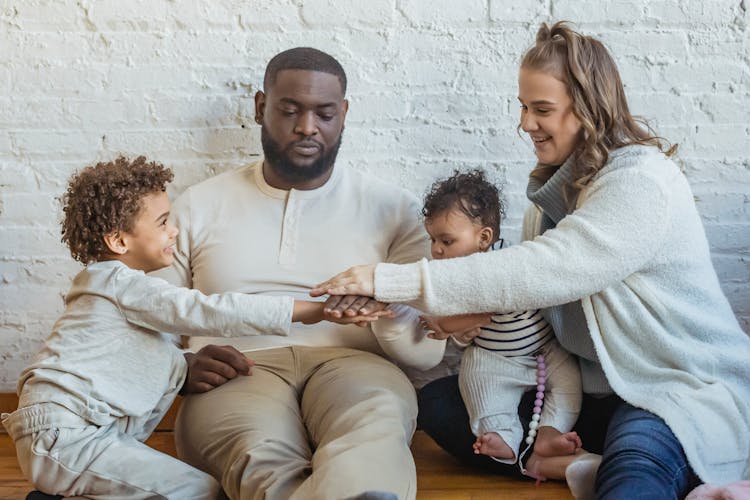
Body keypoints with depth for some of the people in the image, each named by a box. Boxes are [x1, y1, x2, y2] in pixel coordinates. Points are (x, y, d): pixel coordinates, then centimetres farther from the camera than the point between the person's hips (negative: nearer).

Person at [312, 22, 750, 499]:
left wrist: (389, 280, -30)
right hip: (597, 387, 11)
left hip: (690, 388, -10)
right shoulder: (558, 183, 9)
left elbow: (542, 271, -29)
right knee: (437, 403, -7)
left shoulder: (641, 182, -19)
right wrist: (476, 316, -15)